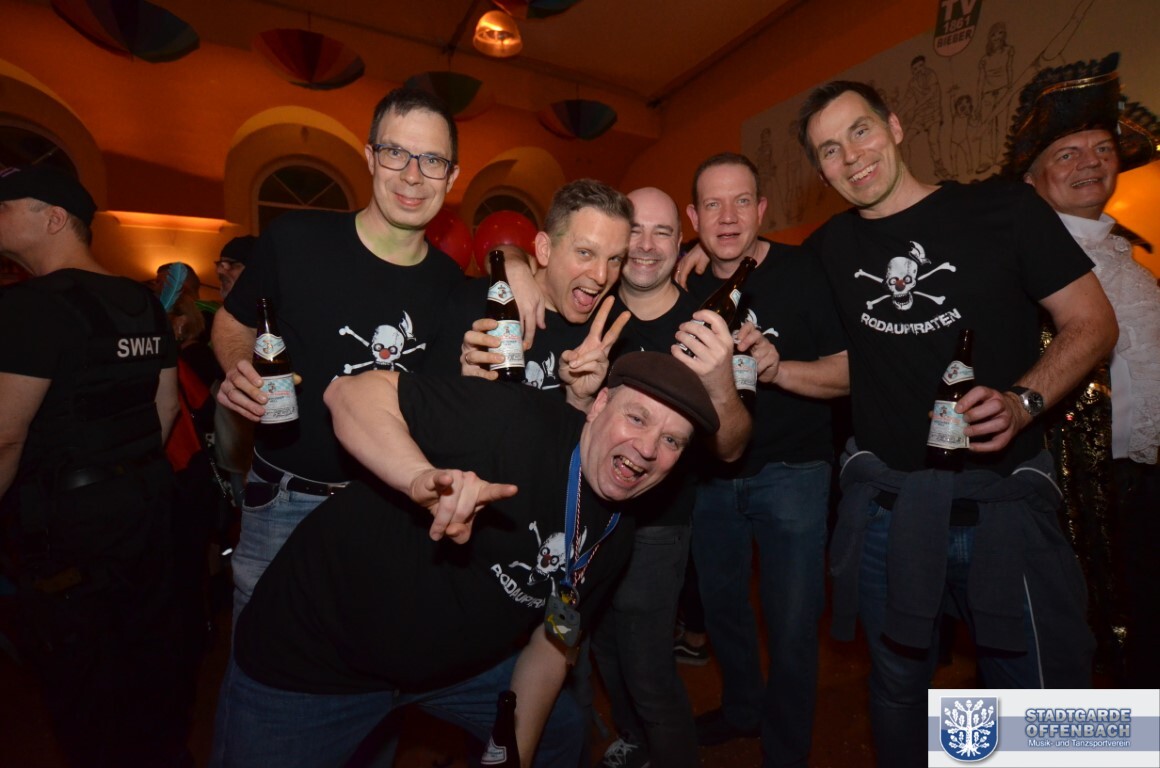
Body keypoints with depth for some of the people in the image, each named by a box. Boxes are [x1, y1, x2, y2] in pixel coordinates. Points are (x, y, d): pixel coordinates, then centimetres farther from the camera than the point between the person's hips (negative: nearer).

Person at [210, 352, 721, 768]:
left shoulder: (614, 538, -3)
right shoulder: (519, 423, -28)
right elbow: (350, 392, -29)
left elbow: (550, 644, 6)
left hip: (458, 662, 7)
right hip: (313, 655, -6)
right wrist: (424, 478, -46)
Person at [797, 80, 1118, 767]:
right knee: (899, 683, 20)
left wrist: (1023, 400, -18)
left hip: (1003, 497, -2)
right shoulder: (826, 251, 5)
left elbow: (1094, 322, -1)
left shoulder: (1004, 208, -2)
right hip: (885, 501, 2)